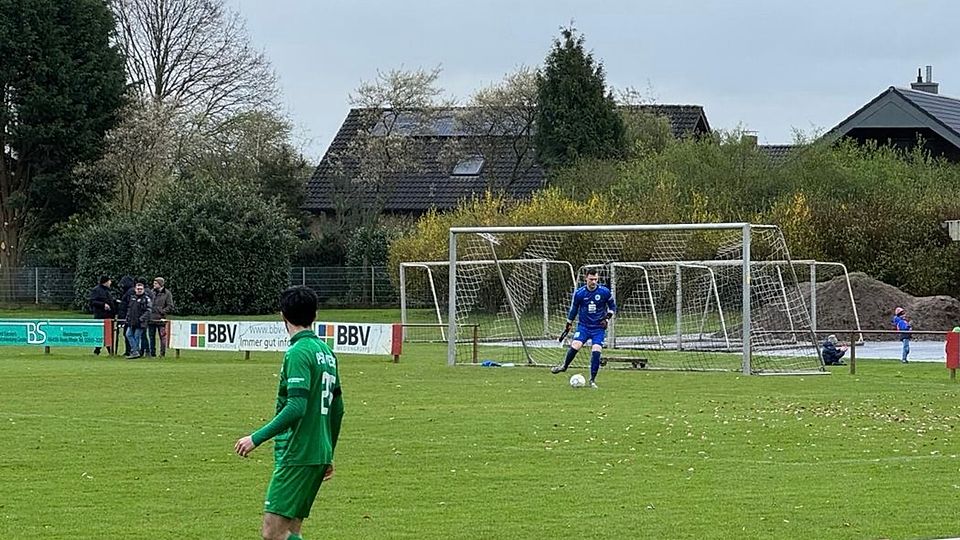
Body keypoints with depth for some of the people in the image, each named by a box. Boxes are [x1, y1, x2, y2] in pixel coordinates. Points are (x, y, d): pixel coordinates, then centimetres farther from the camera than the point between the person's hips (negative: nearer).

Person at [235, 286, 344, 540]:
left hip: (297, 455, -9)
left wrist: (257, 438, -20)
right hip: (319, 456, 9)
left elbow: (297, 407, -23)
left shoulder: (298, 353, -13)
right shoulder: (326, 352, 13)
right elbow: (337, 408, 19)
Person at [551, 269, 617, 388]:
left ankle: (592, 380, -1)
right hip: (583, 326, 1)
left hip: (599, 328, -1)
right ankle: (564, 366, 10)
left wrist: (607, 318, -6)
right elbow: (573, 309, 11)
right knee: (574, 346, -19)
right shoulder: (579, 293, -3)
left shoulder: (604, 292, -5)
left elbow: (612, 306, 9)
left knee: (596, 352, -14)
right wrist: (568, 325, 15)